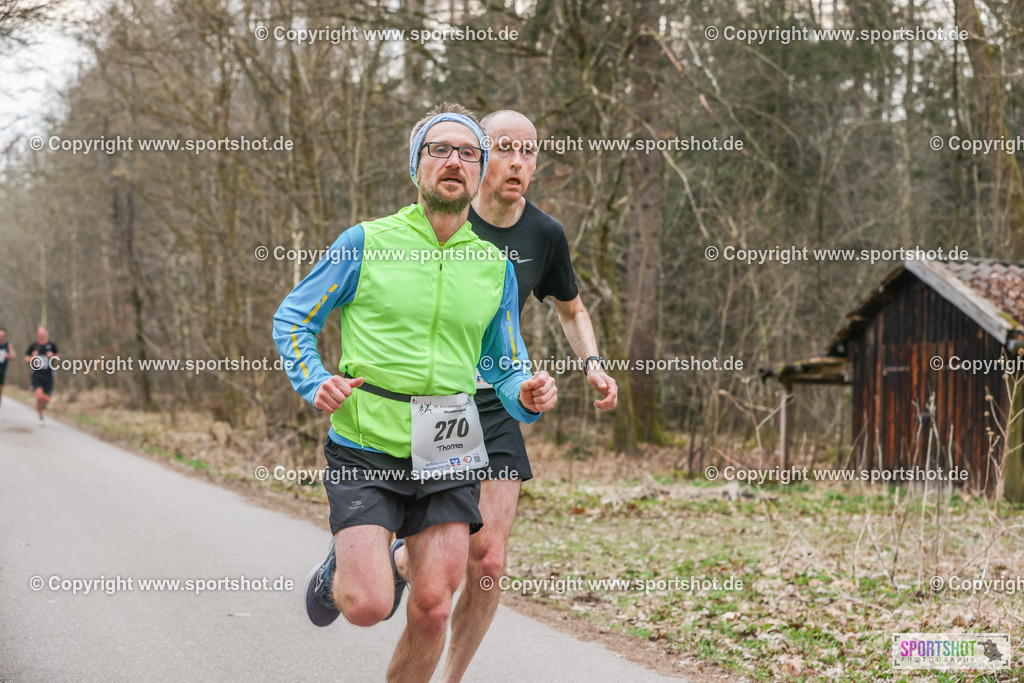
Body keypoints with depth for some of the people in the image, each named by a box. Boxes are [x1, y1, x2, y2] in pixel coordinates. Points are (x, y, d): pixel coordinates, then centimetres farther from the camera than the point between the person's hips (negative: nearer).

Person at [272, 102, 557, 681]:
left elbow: (505, 366, 15)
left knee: (433, 609, -1)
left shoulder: (496, 267, 7)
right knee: (369, 607, -12)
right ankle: (343, 569, 24)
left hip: (447, 458, 3)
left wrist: (527, 396, -8)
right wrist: (315, 384, -11)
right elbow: (292, 318, 6)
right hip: (364, 453, -3)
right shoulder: (367, 243, -2)